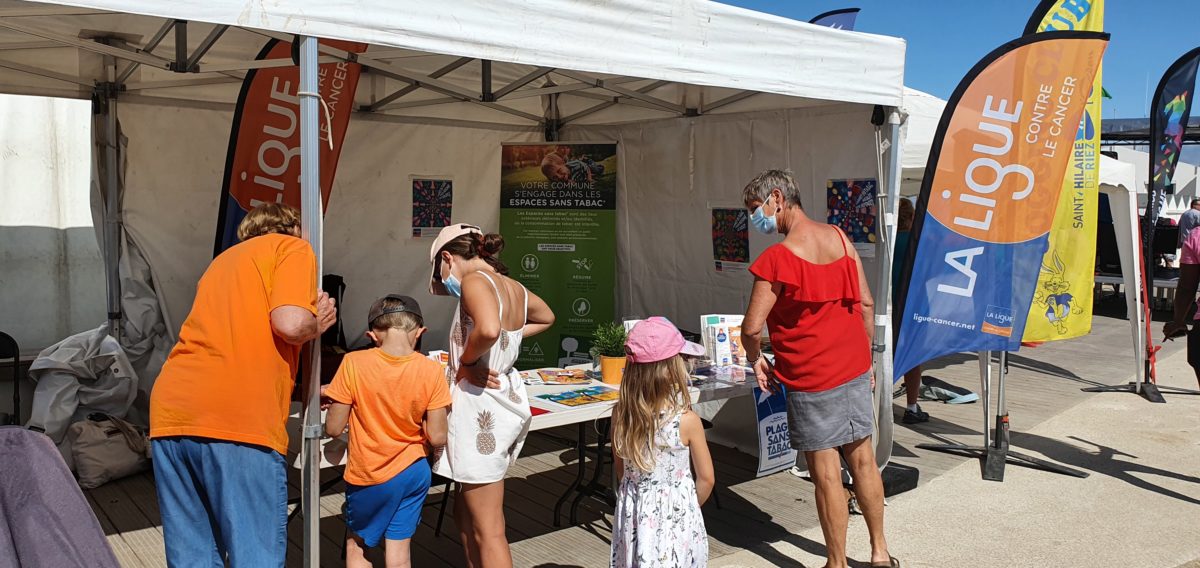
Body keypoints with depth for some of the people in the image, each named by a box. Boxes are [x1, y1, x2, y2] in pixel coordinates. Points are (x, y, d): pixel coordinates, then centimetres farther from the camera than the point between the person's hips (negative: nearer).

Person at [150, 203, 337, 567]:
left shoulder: (224, 259, 31)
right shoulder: (293, 248, 10)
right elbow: (290, 324, -8)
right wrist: (315, 324, 13)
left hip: (168, 413, 7)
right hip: (239, 419, -7)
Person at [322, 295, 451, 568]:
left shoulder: (354, 364, -18)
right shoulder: (431, 371, -13)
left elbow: (333, 429, -12)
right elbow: (437, 438, -11)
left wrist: (333, 398, 6)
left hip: (369, 476, -2)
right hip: (414, 473, 2)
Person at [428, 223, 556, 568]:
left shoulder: (475, 281, -15)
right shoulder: (514, 287, 9)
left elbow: (488, 329, -37)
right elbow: (546, 318, 30)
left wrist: (466, 361, -18)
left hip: (481, 408, -9)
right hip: (510, 400, 9)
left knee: (488, 533, 0)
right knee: (467, 512, 23)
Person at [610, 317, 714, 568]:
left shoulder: (620, 414, -9)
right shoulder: (686, 420, -19)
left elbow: (620, 468, 4)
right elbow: (706, 479, -8)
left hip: (633, 512, 4)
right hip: (675, 517, -4)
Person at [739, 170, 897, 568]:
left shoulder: (777, 258, -18)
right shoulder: (840, 238, 2)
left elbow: (751, 327, -18)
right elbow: (866, 304, 8)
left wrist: (756, 360, 1)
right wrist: (865, 357, 17)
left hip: (811, 379, -7)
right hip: (855, 369, 7)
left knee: (827, 473, 3)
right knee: (862, 459, 16)